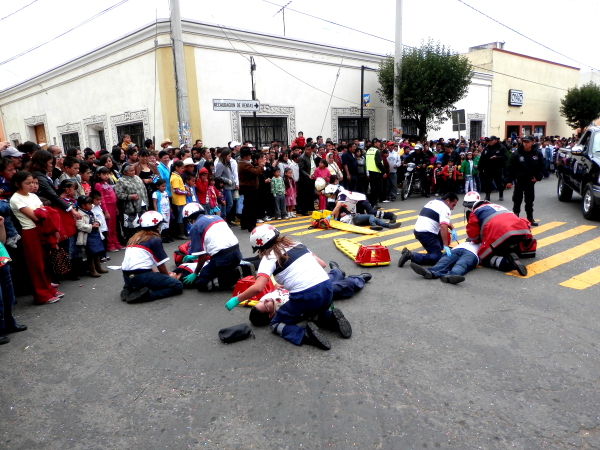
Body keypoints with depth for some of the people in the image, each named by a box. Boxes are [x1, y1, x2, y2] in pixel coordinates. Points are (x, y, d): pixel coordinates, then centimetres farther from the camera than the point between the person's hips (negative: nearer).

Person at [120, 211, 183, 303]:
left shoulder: (135, 237, 18)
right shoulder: (155, 239, -3)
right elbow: (161, 264, 0)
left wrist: (166, 274, 22)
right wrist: (168, 275, 21)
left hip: (126, 277, 8)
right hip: (141, 276, -8)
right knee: (178, 286, -1)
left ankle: (131, 289, 10)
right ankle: (148, 294, -18)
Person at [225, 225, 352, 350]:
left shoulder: (269, 258, 1)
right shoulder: (297, 244, 18)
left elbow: (258, 288, -12)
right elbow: (322, 263, 20)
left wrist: (236, 300, 2)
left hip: (305, 296, -6)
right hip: (328, 288, 7)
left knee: (276, 323, 16)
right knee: (313, 311, 38)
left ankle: (306, 334, -9)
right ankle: (332, 319, 8)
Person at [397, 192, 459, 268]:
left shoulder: (433, 202, 20)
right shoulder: (445, 208, -7)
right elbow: (443, 227, -22)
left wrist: (453, 229, 17)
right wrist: (446, 246, -23)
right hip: (426, 233, -9)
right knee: (437, 257, -13)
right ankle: (411, 255, -19)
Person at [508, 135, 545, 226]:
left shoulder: (538, 154, -2)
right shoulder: (517, 154, -10)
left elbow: (542, 167, 7)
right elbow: (510, 168, -7)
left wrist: (538, 177, -4)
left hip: (531, 181, 3)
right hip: (519, 181, -3)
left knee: (530, 200, 13)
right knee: (517, 200, 1)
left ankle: (530, 218, 23)